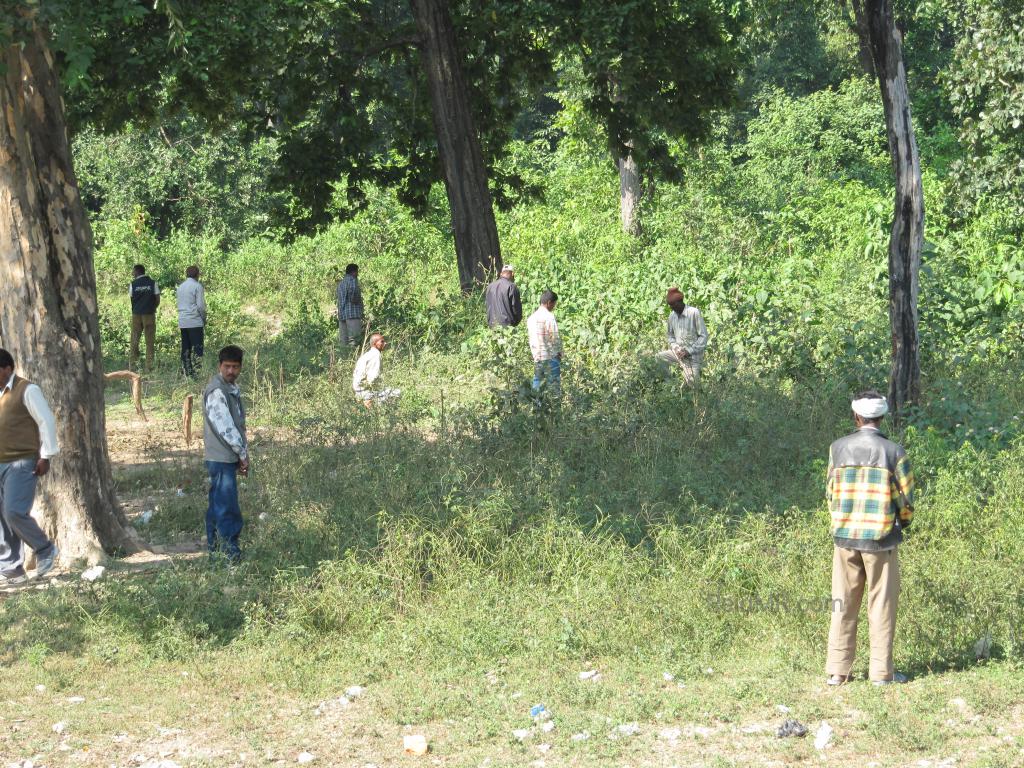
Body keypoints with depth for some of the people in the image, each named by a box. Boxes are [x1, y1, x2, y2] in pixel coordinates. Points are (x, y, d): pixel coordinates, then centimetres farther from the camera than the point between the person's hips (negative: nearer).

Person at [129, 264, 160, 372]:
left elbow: (131, 299, 2)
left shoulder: (133, 284, 0)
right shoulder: (152, 283, -1)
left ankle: (132, 366, 4)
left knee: (134, 341, 7)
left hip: (136, 314, 1)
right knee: (149, 342, 3)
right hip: (149, 314, -1)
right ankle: (149, 367, -1)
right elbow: (157, 300, -1)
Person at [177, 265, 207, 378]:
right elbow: (201, 305, -11)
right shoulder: (197, 286, -7)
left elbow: (179, 305, 15)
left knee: (185, 348, 9)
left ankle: (186, 372, 10)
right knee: (197, 348, -7)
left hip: (182, 322, 7)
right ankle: (196, 371, -15)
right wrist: (204, 319, 2)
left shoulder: (180, 287, 14)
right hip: (195, 322, -7)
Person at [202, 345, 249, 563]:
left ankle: (215, 549, 20)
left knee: (218, 504, 14)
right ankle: (231, 552, -9)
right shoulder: (216, 392, -16)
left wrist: (243, 454, 12)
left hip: (229, 458, 10)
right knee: (228, 508, -9)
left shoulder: (232, 389, 15)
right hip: (221, 457, -10)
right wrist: (243, 454, -12)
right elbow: (225, 427, -19)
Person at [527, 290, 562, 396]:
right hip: (551, 356, -7)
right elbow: (555, 337, -15)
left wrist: (535, 354, 17)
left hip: (537, 357, 7)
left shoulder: (531, 318, 9)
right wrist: (559, 352, -1)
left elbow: (530, 336, 12)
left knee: (537, 383, 11)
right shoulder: (549, 316, -13)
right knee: (554, 384, -1)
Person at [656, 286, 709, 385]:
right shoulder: (672, 316, 5)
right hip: (679, 353, 6)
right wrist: (675, 347, -4)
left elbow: (704, 336, -12)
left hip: (693, 355, -6)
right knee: (659, 357, -16)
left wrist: (689, 351, -18)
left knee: (693, 384, -14)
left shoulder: (694, 313, -13)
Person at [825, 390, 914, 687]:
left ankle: (837, 671, 8)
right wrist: (903, 523, 17)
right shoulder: (894, 452, -8)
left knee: (843, 604, 8)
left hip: (845, 537, 2)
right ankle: (881, 672, 5)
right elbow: (906, 499, -5)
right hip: (881, 539, -2)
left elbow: (831, 492, 7)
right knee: (882, 605, 5)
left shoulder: (839, 448, -1)